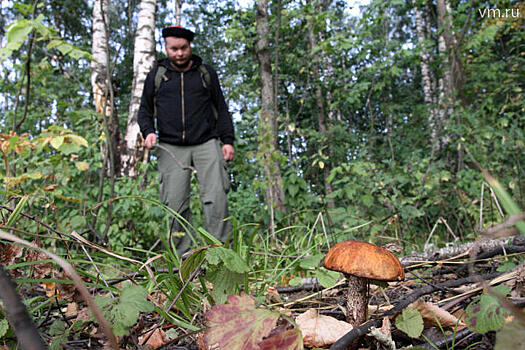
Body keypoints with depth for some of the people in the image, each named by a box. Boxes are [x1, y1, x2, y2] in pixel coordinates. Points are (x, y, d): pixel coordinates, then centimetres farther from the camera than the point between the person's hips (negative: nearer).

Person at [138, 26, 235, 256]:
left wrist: (228, 140, 6)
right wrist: (148, 132, -1)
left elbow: (221, 110, 16)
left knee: (216, 197, -13)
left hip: (206, 144, 0)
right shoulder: (156, 75, 15)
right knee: (175, 203, -5)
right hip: (171, 148, 1)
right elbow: (145, 110, 19)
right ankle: (182, 256, 4)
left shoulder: (206, 73, 15)